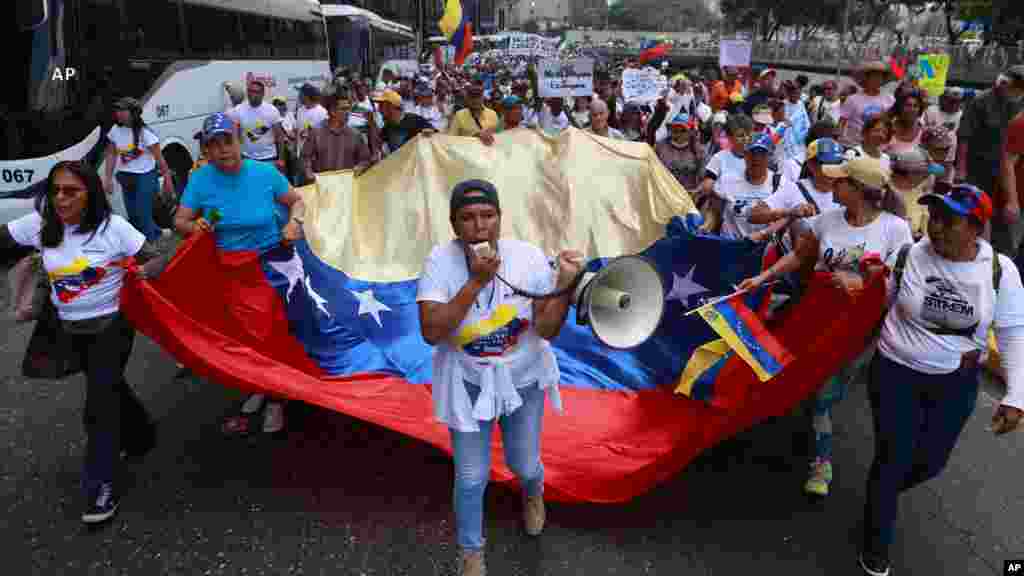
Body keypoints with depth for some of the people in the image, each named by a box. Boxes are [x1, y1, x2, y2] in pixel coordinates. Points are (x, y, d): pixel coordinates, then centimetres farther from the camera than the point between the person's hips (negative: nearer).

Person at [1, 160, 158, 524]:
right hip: (71, 329, 5)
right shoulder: (39, 225, -3)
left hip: (111, 325, -5)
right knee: (110, 388, 21)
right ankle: (140, 437, 45)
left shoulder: (113, 226, -14)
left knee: (99, 402, -8)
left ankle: (100, 487, 1)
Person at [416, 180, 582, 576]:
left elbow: (547, 330, -16)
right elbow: (431, 332, -29)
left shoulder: (529, 257, -18)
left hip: (522, 377, 1)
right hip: (468, 380, -1)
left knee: (524, 465, 19)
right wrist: (476, 281, -35)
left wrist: (565, 286, -33)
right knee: (471, 477, 7)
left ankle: (533, 493, 60)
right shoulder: (440, 261, -20)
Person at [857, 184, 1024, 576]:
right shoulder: (906, 257, -13)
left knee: (931, 462, 13)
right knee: (893, 459, 0)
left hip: (955, 382, 2)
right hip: (895, 371, -2)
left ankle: (883, 492, 48)